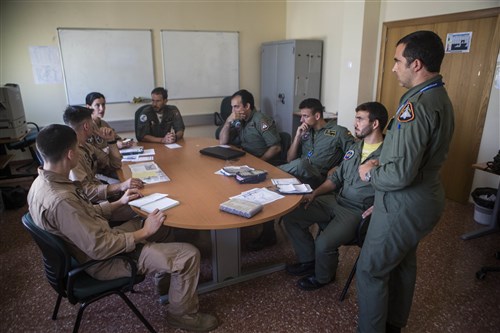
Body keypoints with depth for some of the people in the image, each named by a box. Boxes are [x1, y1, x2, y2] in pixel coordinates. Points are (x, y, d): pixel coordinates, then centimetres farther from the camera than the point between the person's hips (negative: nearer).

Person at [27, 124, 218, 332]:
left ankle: (164, 276, 35)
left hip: (93, 240, 10)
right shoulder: (60, 199, -34)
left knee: (149, 219, 25)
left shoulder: (43, 182, -2)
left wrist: (119, 203, 10)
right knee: (189, 254, -13)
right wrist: (144, 232, -19)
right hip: (103, 260, -10)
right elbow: (100, 248, -30)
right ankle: (183, 314, 12)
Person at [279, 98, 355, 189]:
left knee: (299, 164, -35)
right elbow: (290, 160, 18)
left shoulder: (339, 131, 8)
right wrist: (298, 136, 9)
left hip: (319, 177, -4)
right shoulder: (305, 132, 22)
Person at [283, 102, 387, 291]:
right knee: (290, 216, -2)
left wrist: (374, 209, -29)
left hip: (357, 211, -7)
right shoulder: (355, 147, 11)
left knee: (324, 244, -28)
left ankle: (323, 277, 8)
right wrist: (314, 193, 4)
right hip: (335, 200, 8)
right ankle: (309, 261, 18)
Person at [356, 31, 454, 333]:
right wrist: (382, 167, 9)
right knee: (404, 264, 23)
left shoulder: (418, 104, -26)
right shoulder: (440, 97, 7)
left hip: (404, 206, -10)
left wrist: (371, 174, -12)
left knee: (371, 271, 4)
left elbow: (401, 174, -30)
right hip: (424, 198, 10)